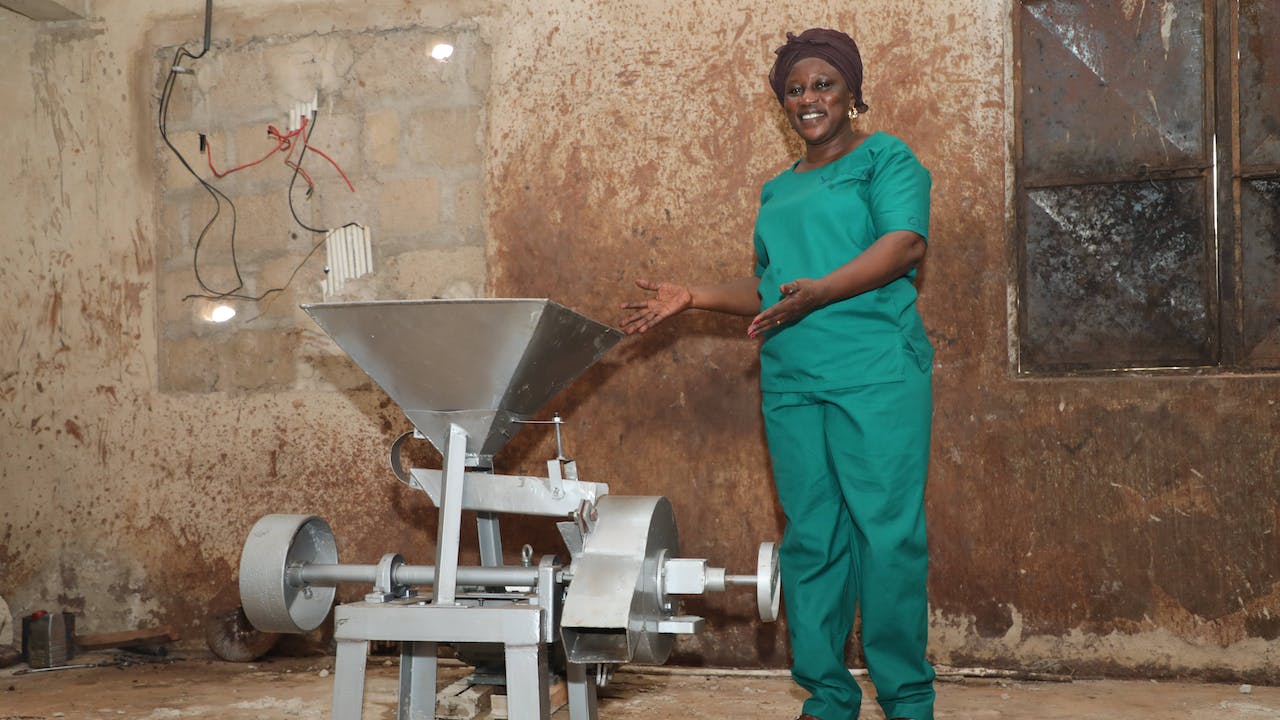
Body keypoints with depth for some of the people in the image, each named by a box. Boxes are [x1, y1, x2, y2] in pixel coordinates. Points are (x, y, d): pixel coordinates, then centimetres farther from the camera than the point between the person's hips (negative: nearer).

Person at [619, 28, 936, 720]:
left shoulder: (885, 157, 4)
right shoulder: (777, 191, 23)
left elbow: (905, 245, -12)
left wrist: (820, 291, -23)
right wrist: (695, 296, 16)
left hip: (877, 375, -6)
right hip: (790, 383, 6)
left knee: (889, 533, -6)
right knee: (811, 539, 6)